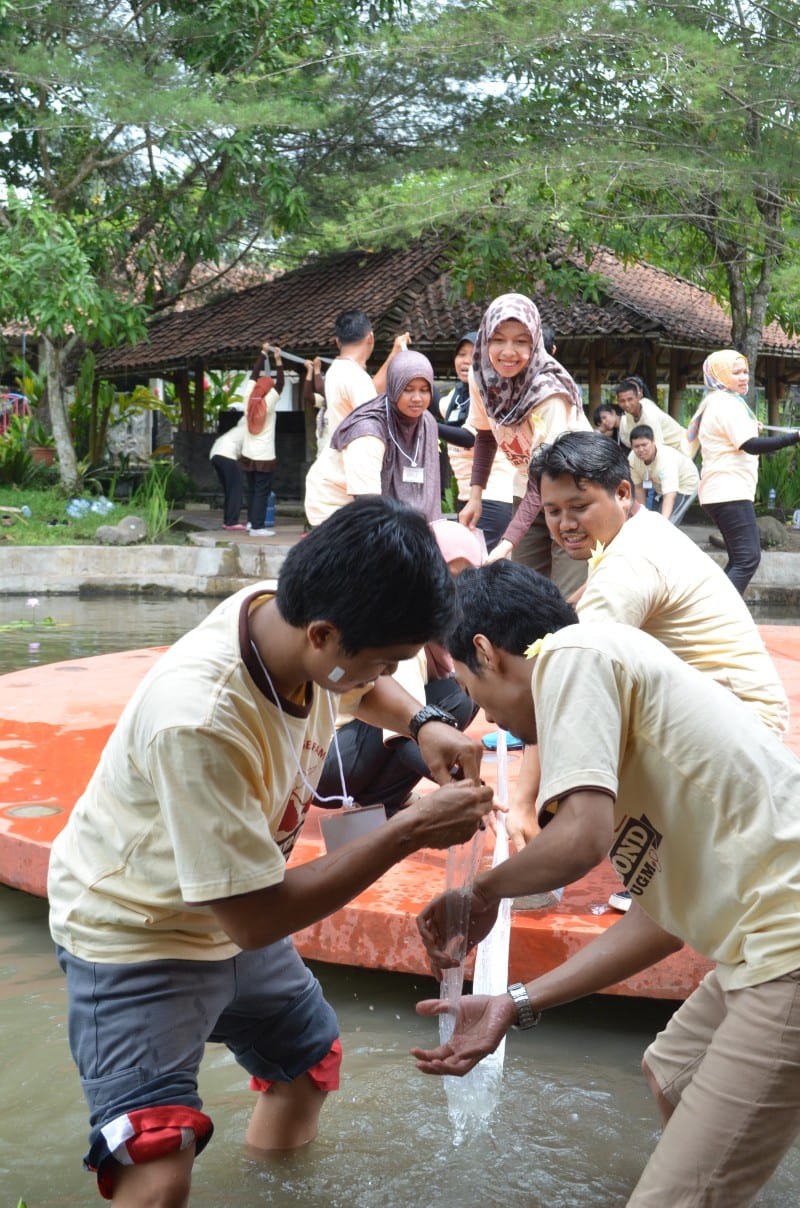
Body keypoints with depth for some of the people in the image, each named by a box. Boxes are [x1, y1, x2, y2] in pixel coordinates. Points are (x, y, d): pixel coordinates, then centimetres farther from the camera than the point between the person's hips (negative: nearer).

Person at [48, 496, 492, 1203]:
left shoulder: (288, 613, -17)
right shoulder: (197, 721, -40)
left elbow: (365, 689, 10)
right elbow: (255, 919, -31)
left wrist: (422, 723, -13)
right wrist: (409, 833, -29)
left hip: (235, 921, 8)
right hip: (136, 938, -8)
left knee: (310, 1067, 26)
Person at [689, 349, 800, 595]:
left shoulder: (716, 404, 20)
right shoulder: (727, 404, -12)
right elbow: (752, 446, -25)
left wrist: (749, 428, 24)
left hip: (722, 492, 11)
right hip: (730, 492, -11)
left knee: (739, 560, 12)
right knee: (748, 559, -18)